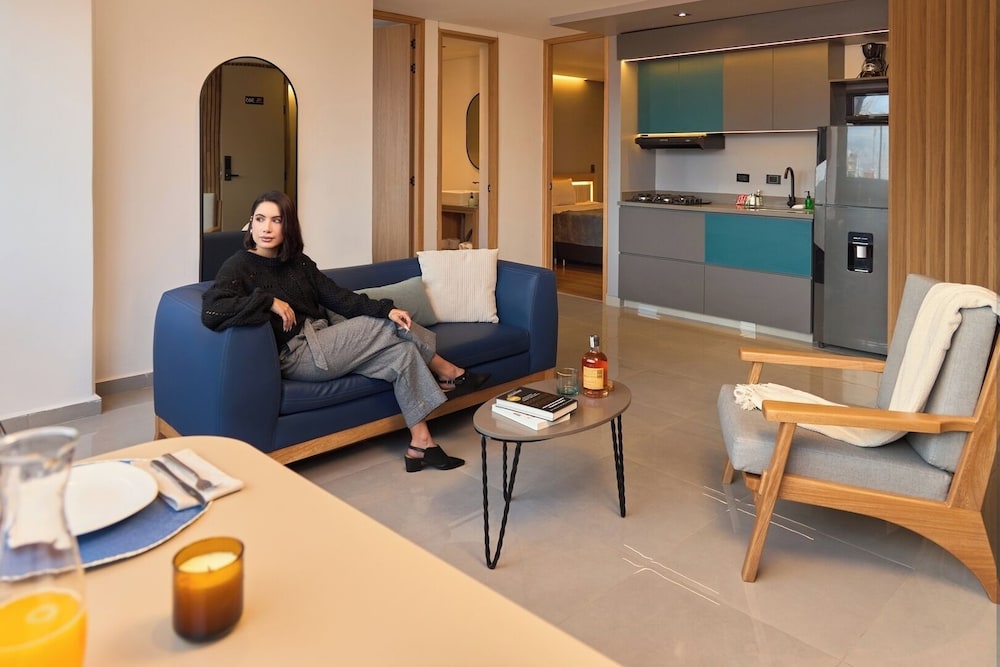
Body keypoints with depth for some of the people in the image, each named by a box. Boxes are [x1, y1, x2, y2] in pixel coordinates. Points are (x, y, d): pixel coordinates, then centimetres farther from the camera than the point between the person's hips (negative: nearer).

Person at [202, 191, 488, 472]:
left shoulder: (298, 261, 11)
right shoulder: (239, 266, -9)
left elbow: (339, 297, 2)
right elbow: (211, 311, -27)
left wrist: (387, 308, -12)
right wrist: (269, 301, -24)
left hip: (321, 341, 8)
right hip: (295, 356, -8)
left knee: (403, 351, -8)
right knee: (387, 326, -12)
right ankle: (451, 373, 7)